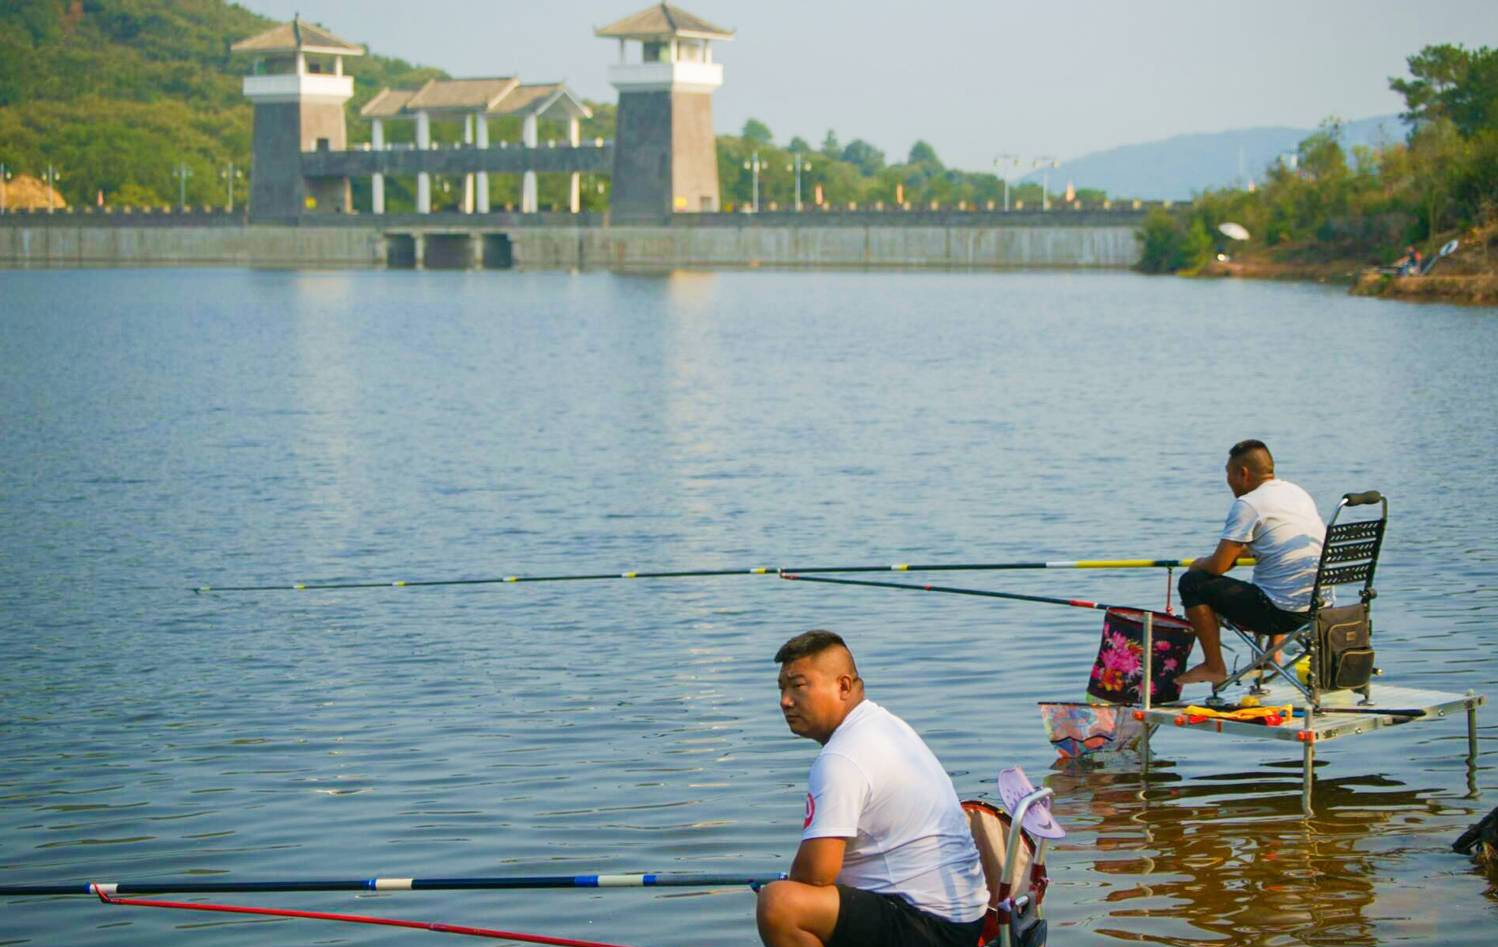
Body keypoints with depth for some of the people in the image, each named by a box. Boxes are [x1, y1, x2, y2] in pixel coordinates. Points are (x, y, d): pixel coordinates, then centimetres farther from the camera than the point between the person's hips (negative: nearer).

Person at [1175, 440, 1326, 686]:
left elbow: (1218, 566, -10)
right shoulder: (1299, 493, 14)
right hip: (1322, 609, 9)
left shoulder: (1247, 505, -10)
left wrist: (1198, 564, 12)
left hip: (1282, 613, -9)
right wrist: (1243, 549, 31)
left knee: (1191, 583, 3)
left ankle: (1213, 667, 9)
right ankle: (1275, 648, 25)